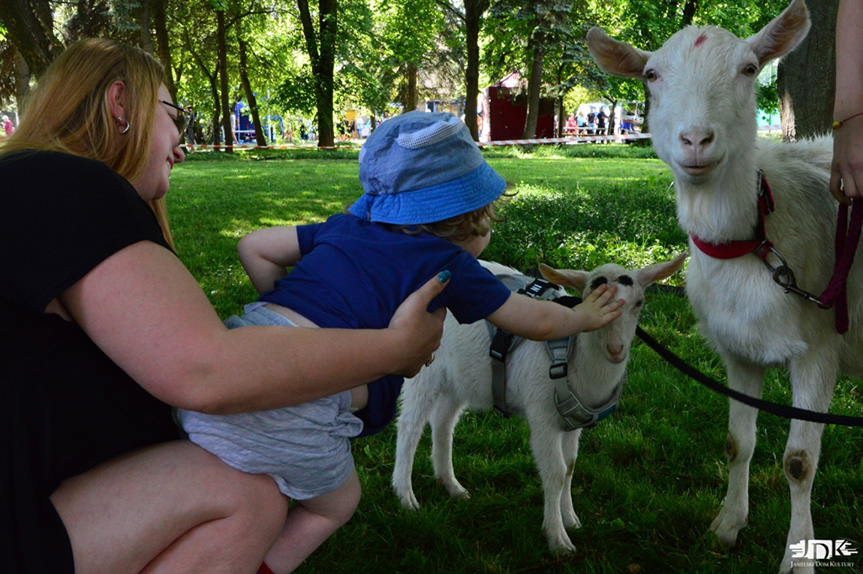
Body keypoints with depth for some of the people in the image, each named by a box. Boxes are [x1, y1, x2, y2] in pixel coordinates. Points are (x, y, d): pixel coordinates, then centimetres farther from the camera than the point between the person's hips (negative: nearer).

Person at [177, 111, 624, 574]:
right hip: (295, 398, -6)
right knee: (334, 505, 21)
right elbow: (538, 323, 19)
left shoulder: (345, 228, 21)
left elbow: (254, 247, 26)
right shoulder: (447, 263, 6)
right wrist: (584, 317, 38)